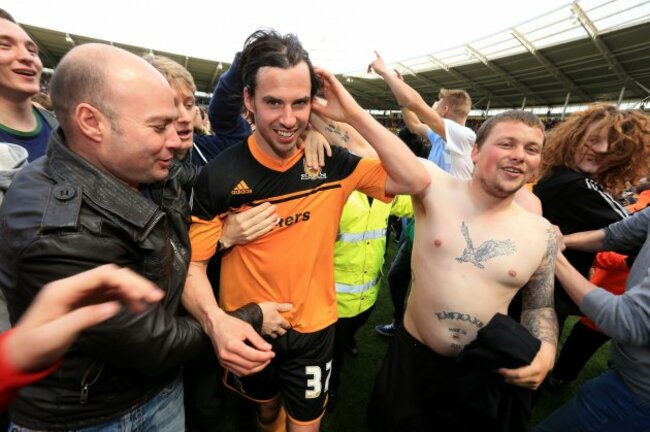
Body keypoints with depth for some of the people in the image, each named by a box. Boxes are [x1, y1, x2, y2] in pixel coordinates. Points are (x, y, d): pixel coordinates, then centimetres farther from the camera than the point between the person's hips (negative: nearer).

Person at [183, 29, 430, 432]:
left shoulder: (330, 163, -13)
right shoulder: (219, 174, -18)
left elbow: (417, 180, -17)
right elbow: (192, 265, -14)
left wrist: (354, 114, -23)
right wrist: (216, 321, -34)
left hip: (313, 328, 0)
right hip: (246, 332, 1)